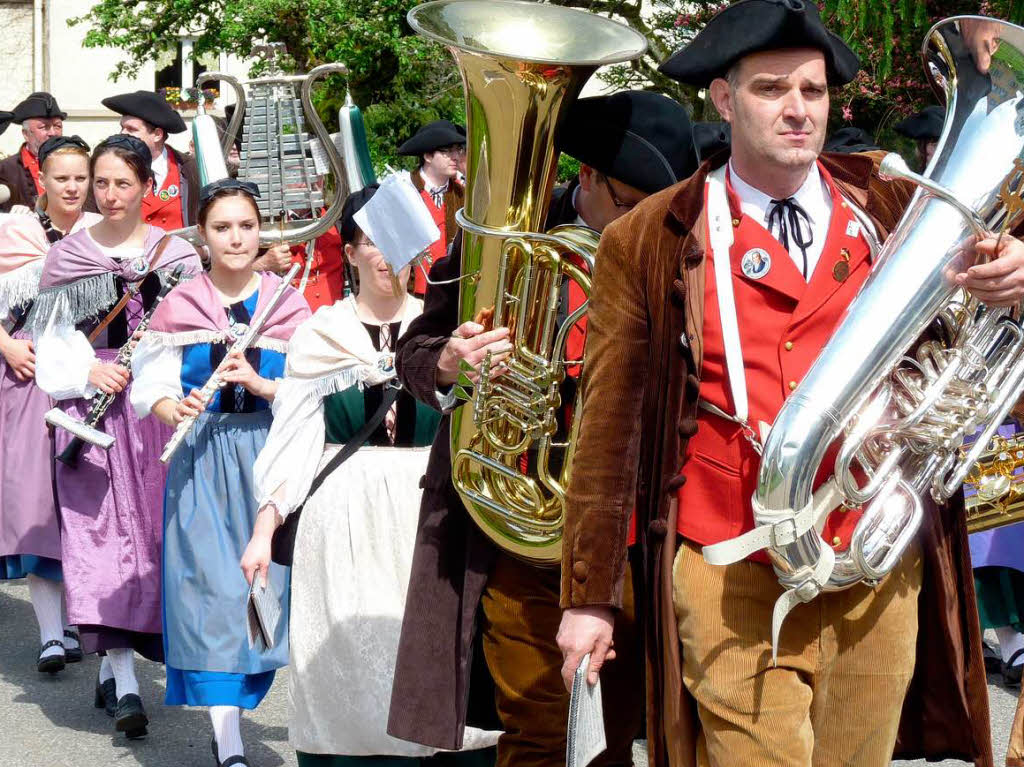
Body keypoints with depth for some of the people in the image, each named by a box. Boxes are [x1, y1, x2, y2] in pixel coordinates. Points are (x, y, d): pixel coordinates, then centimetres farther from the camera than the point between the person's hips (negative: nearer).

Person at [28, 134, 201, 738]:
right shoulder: (68, 256, 5)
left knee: (152, 524, 3)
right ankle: (125, 682, -9)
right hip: (92, 406, -1)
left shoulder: (176, 254, 5)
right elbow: (50, 339, 6)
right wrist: (87, 371, -11)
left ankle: (113, 663, 21)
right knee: (104, 526, -8)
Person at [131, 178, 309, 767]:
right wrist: (174, 411, -21)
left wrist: (261, 385, -17)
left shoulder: (289, 306, 4)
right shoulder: (179, 307, 3)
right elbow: (151, 388, 1)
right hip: (200, 459, -1)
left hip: (268, 454, 1)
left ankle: (235, 705, 29)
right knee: (211, 587, -8)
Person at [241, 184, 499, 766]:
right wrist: (264, 529, -3)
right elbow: (293, 443, 4)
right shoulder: (319, 336, 7)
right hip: (343, 520, 0)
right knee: (349, 671, -1)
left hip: (429, 512, 0)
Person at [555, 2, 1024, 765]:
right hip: (736, 584, -3)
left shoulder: (896, 208, 7)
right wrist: (589, 597, 3)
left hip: (884, 577, 3)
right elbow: (611, 425, 2)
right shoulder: (647, 243, 0)